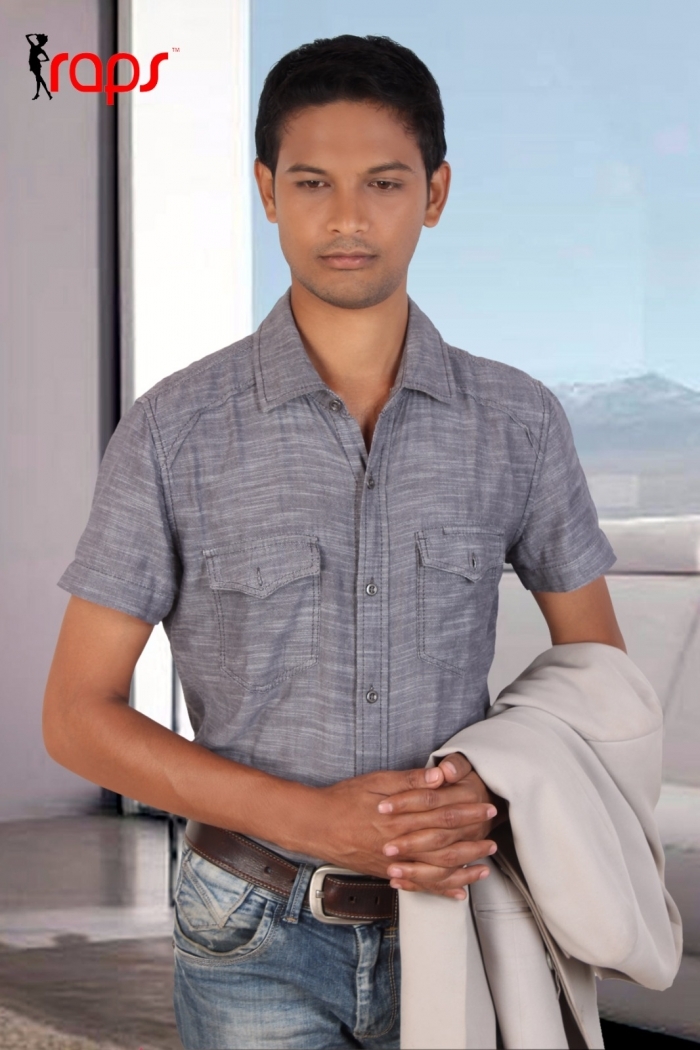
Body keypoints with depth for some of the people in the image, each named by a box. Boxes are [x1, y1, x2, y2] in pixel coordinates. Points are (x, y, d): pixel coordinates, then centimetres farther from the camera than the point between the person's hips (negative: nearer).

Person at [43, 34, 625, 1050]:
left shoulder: (519, 423, -2)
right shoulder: (174, 433, -8)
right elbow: (79, 715, -6)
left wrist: (499, 798, -15)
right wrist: (311, 819, -17)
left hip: (449, 920, 2)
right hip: (259, 938, -1)